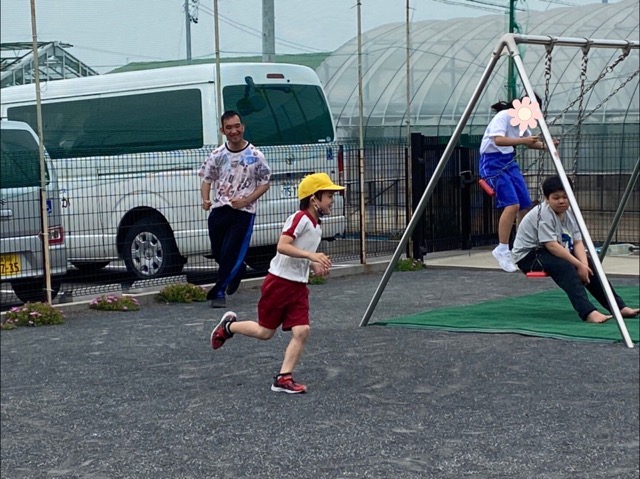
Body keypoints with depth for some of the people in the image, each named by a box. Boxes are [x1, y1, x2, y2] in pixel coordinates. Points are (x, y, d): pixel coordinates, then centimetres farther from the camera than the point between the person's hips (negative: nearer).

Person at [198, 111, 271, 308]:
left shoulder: (255, 155, -4)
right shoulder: (217, 155, 3)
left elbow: (265, 184, 1)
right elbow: (207, 179, 11)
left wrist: (245, 201, -13)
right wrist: (205, 199, -9)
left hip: (243, 212, -3)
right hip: (219, 210, 3)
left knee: (230, 254, -8)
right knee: (218, 253, 11)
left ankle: (219, 292, 6)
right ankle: (237, 271, 41)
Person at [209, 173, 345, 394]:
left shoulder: (316, 227, 13)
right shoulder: (300, 218, -16)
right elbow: (282, 246, -27)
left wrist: (315, 266, 8)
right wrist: (311, 255, -33)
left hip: (299, 286, 8)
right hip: (279, 282, -8)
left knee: (301, 331, -7)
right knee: (265, 332, 4)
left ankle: (283, 378, -2)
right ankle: (229, 326, 29)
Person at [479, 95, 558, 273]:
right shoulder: (503, 116, -17)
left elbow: (529, 142, 20)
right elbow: (498, 140, -32)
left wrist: (545, 145, 2)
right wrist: (522, 140, -41)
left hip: (509, 161, 9)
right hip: (493, 162, -9)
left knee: (525, 205, 4)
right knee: (511, 204, -21)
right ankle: (502, 250, -12)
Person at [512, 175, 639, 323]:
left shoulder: (570, 213, 3)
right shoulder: (544, 214, -23)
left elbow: (578, 242, -4)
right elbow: (551, 245, -30)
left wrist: (584, 264, -22)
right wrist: (579, 265, -29)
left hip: (555, 254, 9)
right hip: (528, 256, -9)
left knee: (589, 264, -5)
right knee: (565, 267, -34)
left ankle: (619, 307, -5)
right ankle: (588, 312, -46)